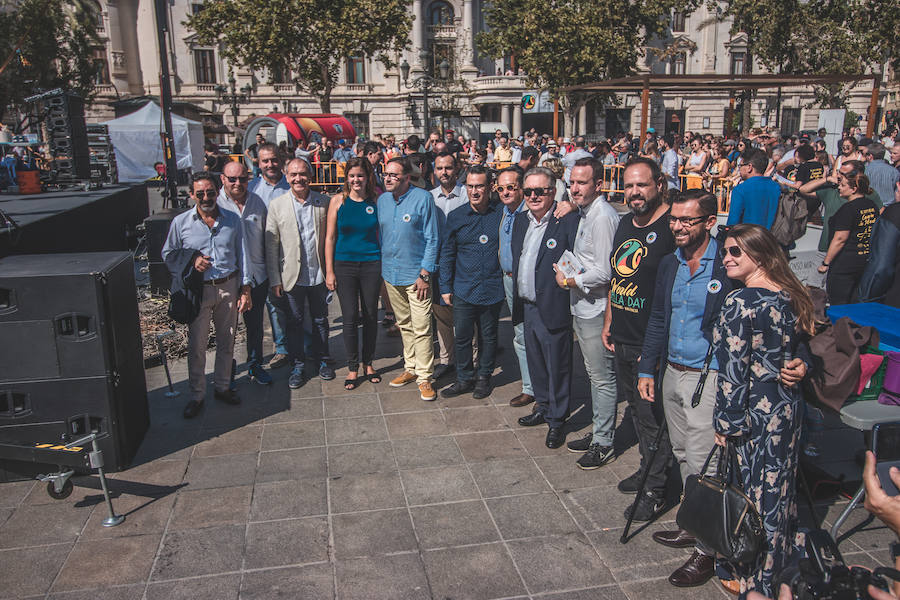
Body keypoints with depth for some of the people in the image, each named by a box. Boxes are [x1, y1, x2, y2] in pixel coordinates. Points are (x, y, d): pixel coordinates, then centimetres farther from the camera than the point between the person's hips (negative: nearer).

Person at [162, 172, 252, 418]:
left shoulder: (232, 220, 2)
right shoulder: (181, 222, -3)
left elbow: (242, 255, 7)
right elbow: (168, 255, 8)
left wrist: (245, 289, 3)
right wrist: (190, 263, -11)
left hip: (229, 287, 2)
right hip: (199, 290, -2)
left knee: (226, 341, 12)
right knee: (197, 345, 4)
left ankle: (222, 386, 29)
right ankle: (197, 395, 18)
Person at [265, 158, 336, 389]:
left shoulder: (323, 202, -1)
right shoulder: (277, 205, -4)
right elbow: (271, 245, -3)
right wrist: (275, 280, -5)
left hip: (319, 274, 1)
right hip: (292, 276, -1)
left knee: (320, 320, 15)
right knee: (294, 323, 10)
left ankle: (321, 359, 33)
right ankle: (298, 365, 25)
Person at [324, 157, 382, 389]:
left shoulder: (375, 201, 3)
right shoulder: (338, 201, 0)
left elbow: (380, 235, 9)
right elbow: (330, 237, 2)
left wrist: (384, 266, 3)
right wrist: (329, 271, -1)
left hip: (372, 264, 1)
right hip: (344, 265, -1)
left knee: (370, 316, 8)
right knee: (350, 318, -1)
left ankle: (368, 363, 24)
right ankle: (353, 368, 13)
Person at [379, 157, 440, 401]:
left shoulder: (422, 198, -9)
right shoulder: (382, 200, 7)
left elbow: (432, 239, -8)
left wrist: (425, 273, -13)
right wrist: (381, 267, 10)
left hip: (416, 274, -6)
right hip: (390, 273, 6)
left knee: (421, 329, -5)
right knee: (404, 325, 16)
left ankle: (424, 378, 5)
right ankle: (410, 369, 29)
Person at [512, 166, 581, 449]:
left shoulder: (568, 221, -14)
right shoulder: (521, 220, 11)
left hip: (553, 309, -7)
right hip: (527, 307, 7)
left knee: (557, 367, 6)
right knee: (535, 363, 21)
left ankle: (556, 421, 22)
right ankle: (543, 408, 40)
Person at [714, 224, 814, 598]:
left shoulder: (740, 304, -20)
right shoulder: (791, 297, 5)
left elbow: (733, 370, -19)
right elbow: (797, 352, 13)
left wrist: (725, 423, -13)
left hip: (755, 413, -8)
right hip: (789, 408, 8)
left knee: (753, 494, 6)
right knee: (780, 488, 20)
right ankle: (781, 565, 37)